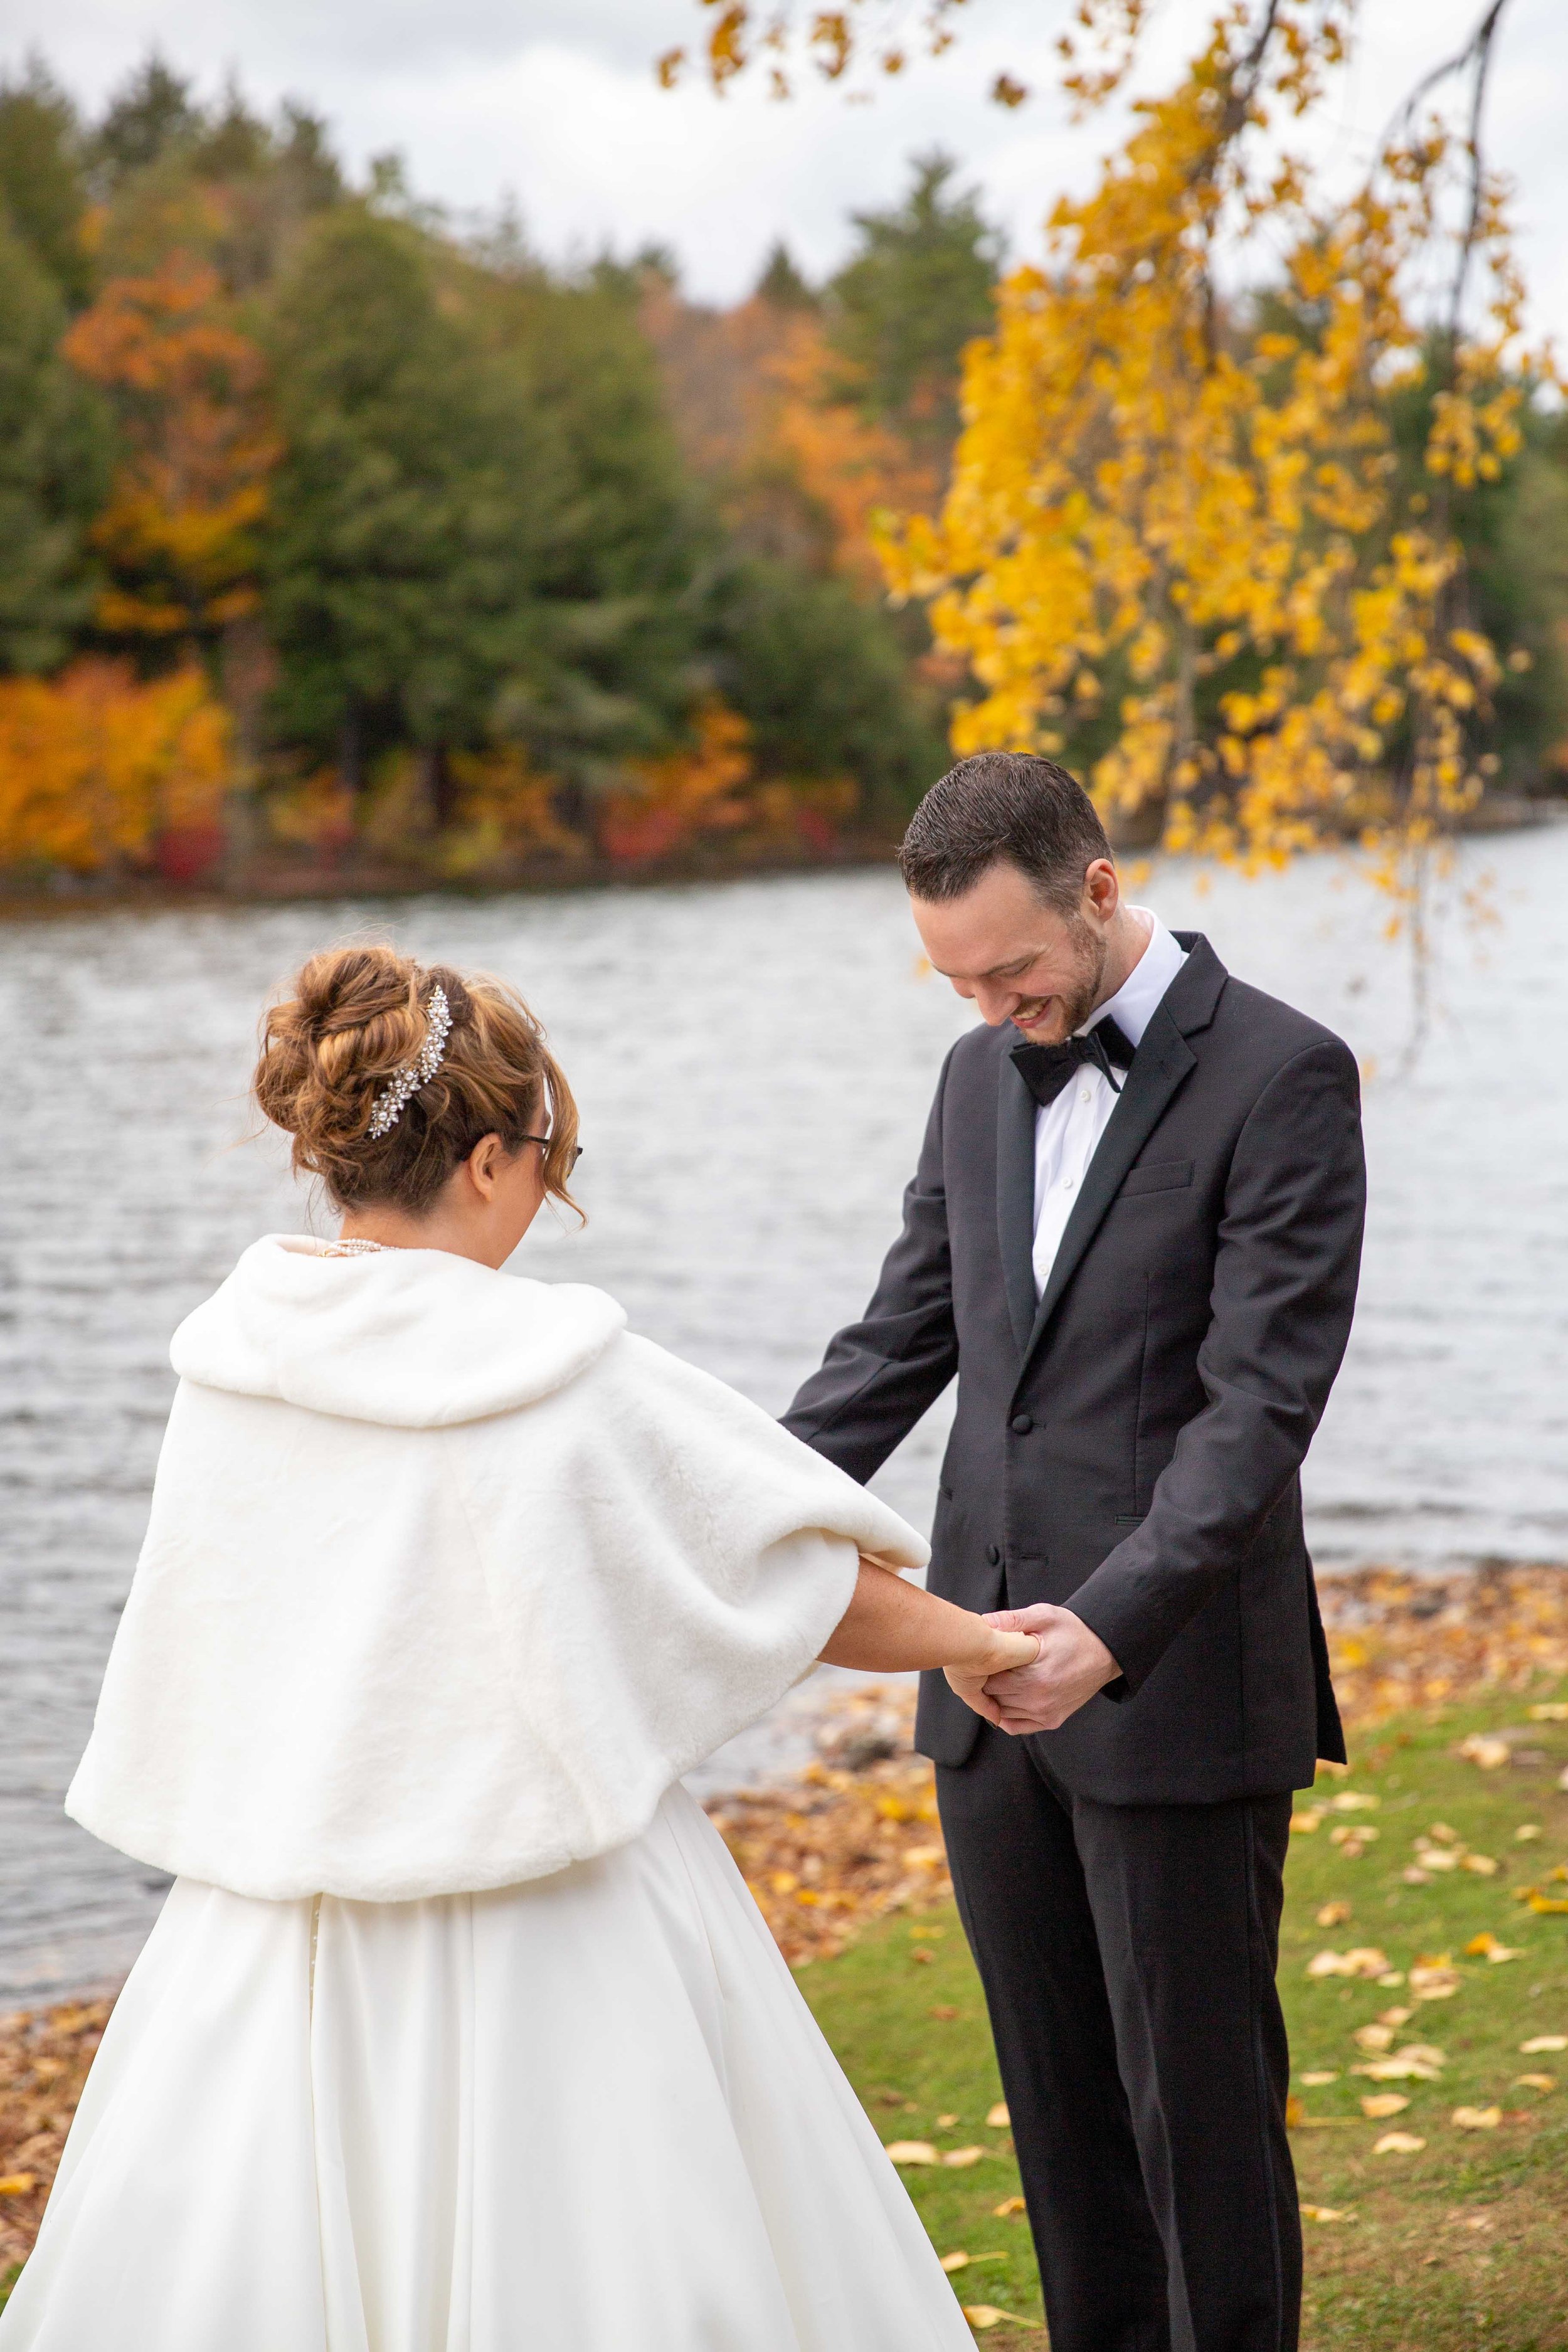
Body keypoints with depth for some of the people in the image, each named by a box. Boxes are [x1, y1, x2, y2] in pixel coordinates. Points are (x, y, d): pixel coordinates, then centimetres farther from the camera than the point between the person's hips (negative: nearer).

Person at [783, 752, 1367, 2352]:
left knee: (1199, 2091, 3)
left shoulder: (1280, 1077, -11)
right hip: (993, 1678, 6)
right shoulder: (983, 1077, 11)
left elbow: (1262, 1402, -18)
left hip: (1179, 1682, -6)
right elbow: (900, 1346, 14)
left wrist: (1113, 1626, -30)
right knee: (1056, 2092, 14)